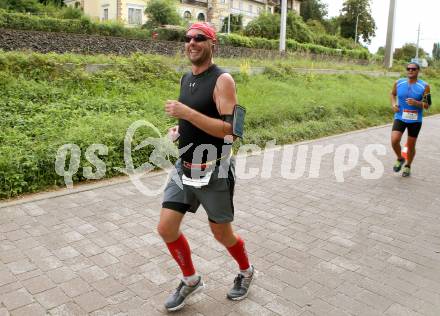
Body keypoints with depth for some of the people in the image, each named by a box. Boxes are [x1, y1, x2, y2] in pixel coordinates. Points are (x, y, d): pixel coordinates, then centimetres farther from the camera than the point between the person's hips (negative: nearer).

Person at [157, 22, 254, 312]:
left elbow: (230, 129, -24)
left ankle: (246, 272, 41)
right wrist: (178, 130, 4)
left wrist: (186, 113, -28)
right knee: (166, 228, 4)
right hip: (184, 168, 7)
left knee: (222, 234, 10)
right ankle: (191, 280, 28)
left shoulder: (222, 80, -15)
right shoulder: (186, 78, 9)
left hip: (214, 172, -7)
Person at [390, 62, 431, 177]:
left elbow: (427, 106, -7)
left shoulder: (424, 86, -9)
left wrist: (416, 103, -26)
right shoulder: (398, 83, -2)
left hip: (415, 120, -1)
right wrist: (393, 104, 0)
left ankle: (407, 166, 33)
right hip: (400, 118, 1)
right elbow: (393, 94, 19)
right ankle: (400, 159, 14)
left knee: (411, 145, 8)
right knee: (394, 141, -17)